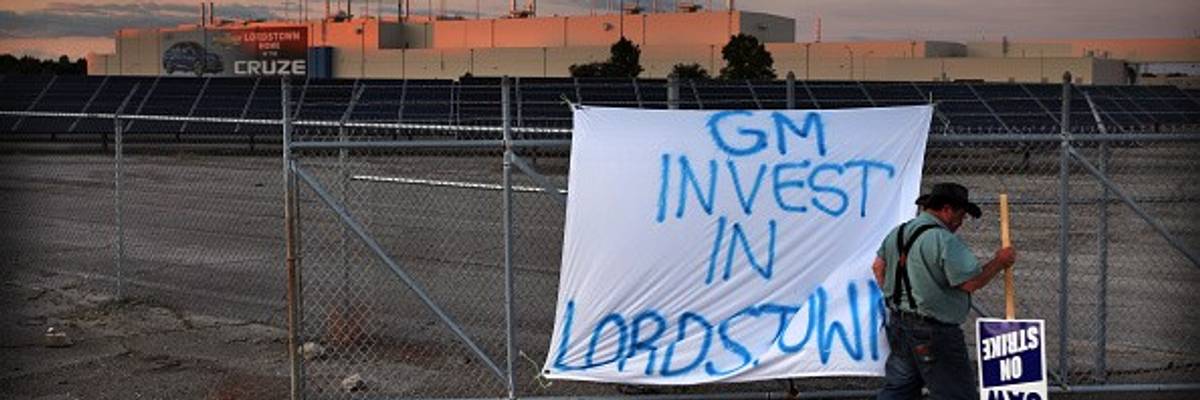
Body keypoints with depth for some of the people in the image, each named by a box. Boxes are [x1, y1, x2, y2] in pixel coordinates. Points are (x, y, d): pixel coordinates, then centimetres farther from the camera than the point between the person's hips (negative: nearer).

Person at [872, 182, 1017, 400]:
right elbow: (971, 282, -19)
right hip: (933, 333, -9)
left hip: (897, 325, 9)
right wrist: (999, 262, -6)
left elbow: (878, 267, 19)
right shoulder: (945, 240, -18)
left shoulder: (897, 233, 10)